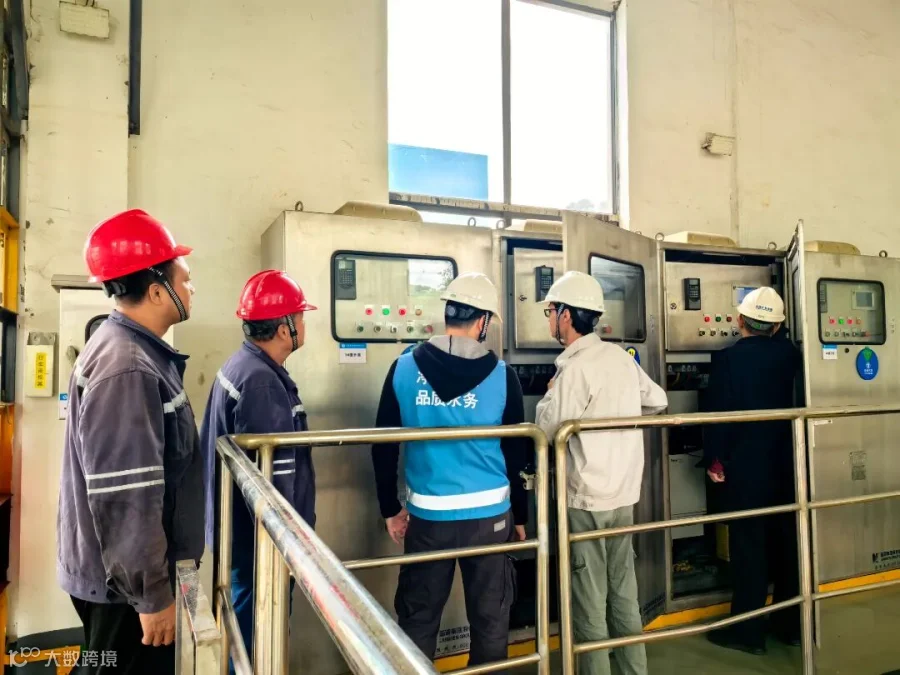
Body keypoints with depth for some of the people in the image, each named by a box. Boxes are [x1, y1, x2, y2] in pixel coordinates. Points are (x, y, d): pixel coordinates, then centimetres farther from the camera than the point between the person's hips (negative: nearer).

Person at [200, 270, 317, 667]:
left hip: (244, 531, 10)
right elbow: (270, 476, -27)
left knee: (246, 631, 25)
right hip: (260, 539, -10)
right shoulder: (261, 381, -26)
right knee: (256, 642, 7)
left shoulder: (242, 365, 8)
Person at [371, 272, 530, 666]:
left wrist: (390, 508, 13)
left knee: (418, 619, 17)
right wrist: (520, 516, 12)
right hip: (489, 515, -1)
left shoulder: (404, 370, -5)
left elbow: (383, 447, 1)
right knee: (490, 621, 15)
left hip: (427, 515, 1)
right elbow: (517, 455, -1)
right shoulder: (501, 375, -8)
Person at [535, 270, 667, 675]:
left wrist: (550, 394, 0)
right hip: (624, 493, 8)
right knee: (624, 591, 18)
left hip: (586, 499, -7)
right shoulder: (621, 356, 5)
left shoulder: (575, 368, -18)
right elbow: (658, 401, 17)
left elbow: (547, 429, -16)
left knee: (589, 599, 6)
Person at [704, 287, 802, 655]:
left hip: (744, 466, -5)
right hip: (785, 463, 5)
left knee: (748, 545, 3)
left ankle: (748, 631, 12)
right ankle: (791, 623, 28)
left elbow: (717, 412, -14)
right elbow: (795, 403, 12)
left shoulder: (726, 358, -14)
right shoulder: (790, 354, 1)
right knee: (787, 541, 15)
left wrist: (713, 460, -6)